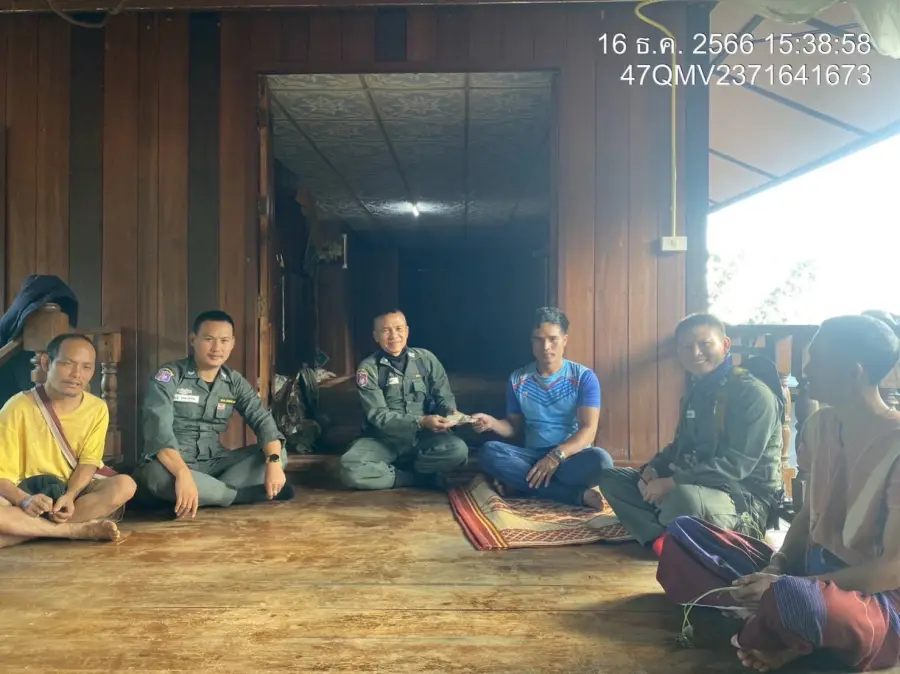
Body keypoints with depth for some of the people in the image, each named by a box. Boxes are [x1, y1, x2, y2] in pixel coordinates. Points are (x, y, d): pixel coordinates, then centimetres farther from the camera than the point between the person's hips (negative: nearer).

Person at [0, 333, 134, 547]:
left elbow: (89, 461, -4)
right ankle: (81, 529, -25)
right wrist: (24, 500, -31)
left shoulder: (97, 408, -2)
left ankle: (25, 529, -22)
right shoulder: (18, 407, -9)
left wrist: (69, 495, -24)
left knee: (124, 485, -28)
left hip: (75, 490, 3)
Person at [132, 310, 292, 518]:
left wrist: (274, 462, -25)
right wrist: (183, 474, -41)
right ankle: (257, 493, -26)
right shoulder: (169, 376, -12)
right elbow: (158, 428, -26)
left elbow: (262, 419, -5)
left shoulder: (235, 382, 4)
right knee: (158, 474, -40)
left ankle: (207, 493, -26)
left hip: (213, 462, 5)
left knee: (279, 455, -10)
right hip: (173, 464, -4)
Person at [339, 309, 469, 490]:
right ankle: (422, 477, -16)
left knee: (458, 450, -30)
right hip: (384, 439, -1)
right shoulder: (368, 368, -7)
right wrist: (421, 421, -29)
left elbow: (444, 396, 2)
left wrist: (451, 412, -23)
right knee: (350, 468, -32)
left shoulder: (426, 359, 2)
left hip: (423, 437, 2)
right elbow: (379, 416, -14)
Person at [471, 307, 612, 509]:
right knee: (489, 451, -27)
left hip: (571, 456, -2)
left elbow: (588, 430, -11)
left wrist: (556, 456, -27)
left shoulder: (584, 377, -3)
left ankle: (522, 482, -23)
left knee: (599, 460, -35)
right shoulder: (517, 380, 7)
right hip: (532, 455, 2)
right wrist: (492, 423, -9)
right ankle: (577, 494, -30)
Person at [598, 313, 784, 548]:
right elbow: (680, 446, 20)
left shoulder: (754, 393, -14)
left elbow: (736, 466, -23)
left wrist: (672, 483, -24)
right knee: (612, 478, 5)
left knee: (684, 496, -42)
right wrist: (652, 470, -2)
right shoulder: (696, 393, 13)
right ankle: (664, 537, -19)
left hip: (745, 499, -9)